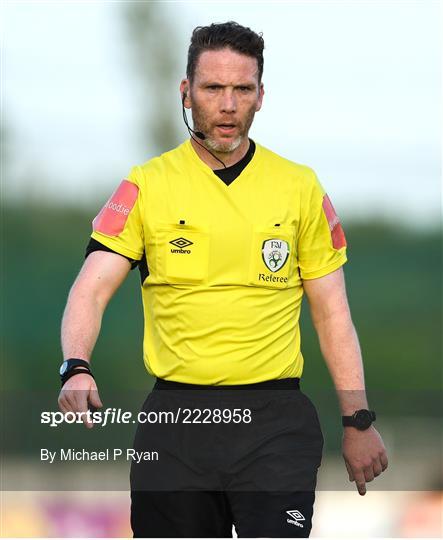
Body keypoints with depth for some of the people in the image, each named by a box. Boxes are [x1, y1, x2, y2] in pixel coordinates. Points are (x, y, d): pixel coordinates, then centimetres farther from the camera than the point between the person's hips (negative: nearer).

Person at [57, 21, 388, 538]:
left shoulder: (301, 187, 7)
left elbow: (332, 311, 11)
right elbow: (91, 290, -4)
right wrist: (76, 368, -24)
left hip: (275, 421, 0)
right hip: (175, 416, 0)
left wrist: (358, 421, 5)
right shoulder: (146, 186, 4)